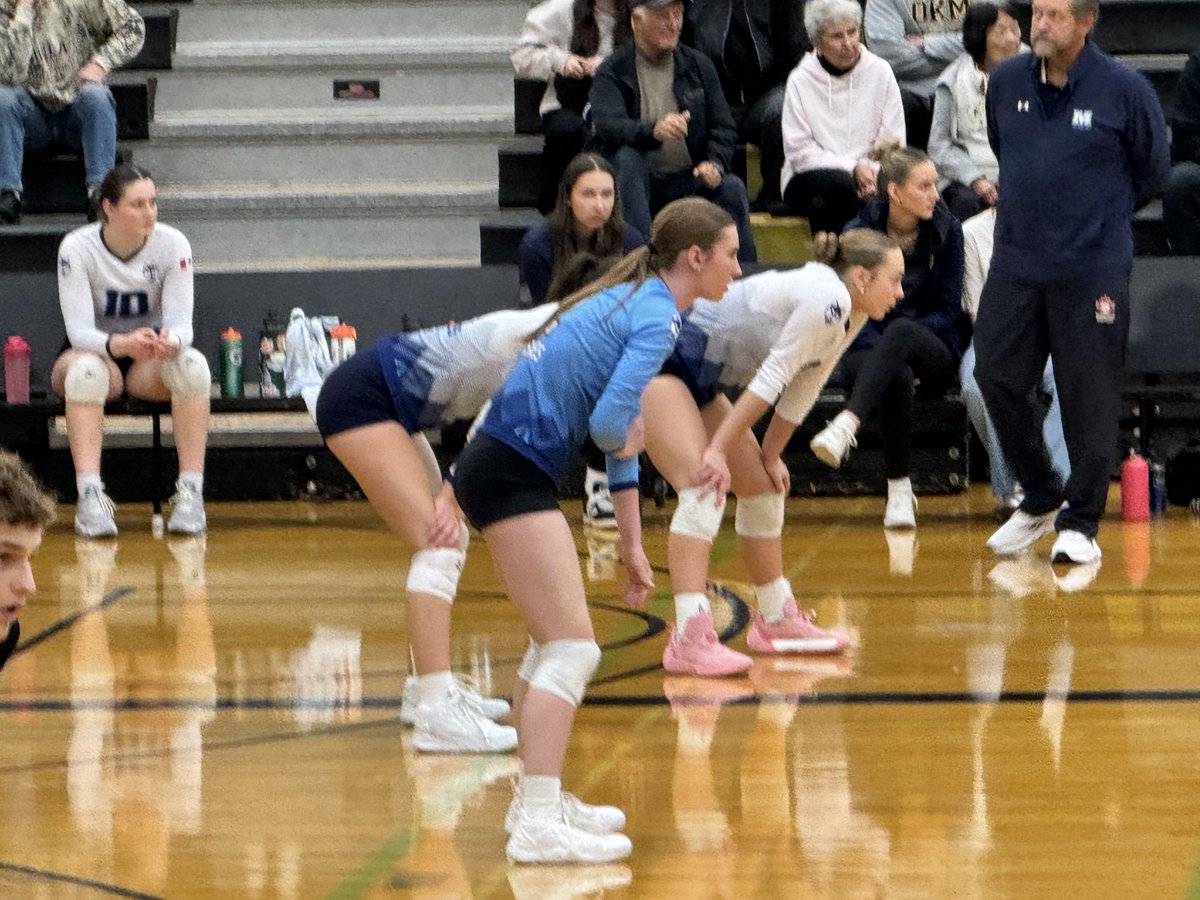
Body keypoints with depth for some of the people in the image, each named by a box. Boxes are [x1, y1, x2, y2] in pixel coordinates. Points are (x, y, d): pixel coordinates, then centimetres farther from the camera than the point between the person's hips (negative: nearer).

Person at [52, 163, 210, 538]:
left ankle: (191, 491, -36)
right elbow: (79, 330, -22)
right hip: (93, 351, -2)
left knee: (192, 364, -33)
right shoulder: (77, 248, -15)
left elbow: (181, 323, -15)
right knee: (87, 370, -38)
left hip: (151, 365, 2)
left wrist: (170, 342, -41)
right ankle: (90, 496, -46)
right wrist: (120, 344, -45)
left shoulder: (172, 244, -10)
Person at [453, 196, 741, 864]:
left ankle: (538, 800, 28)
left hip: (511, 469, 10)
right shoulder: (656, 317, -13)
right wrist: (628, 438, 0)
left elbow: (620, 434, 23)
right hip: (514, 474, -10)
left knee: (556, 644, 19)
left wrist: (633, 545, 23)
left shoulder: (637, 301, 17)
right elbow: (610, 420, -25)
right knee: (572, 648, -12)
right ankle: (538, 823, -16)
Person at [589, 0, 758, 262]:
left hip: (688, 181, 2)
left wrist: (715, 163, -14)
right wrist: (653, 131, -42)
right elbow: (607, 125, -21)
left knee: (732, 189, -26)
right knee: (626, 157, -34)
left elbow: (723, 128, 9)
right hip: (639, 181, -2)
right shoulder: (612, 71, -2)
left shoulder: (699, 66, 10)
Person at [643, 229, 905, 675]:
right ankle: (690, 639, -31)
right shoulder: (826, 297, -23)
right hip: (659, 365, -11)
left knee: (763, 487, 14)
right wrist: (719, 450, -24)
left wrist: (771, 455, 12)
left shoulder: (850, 316, 7)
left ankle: (776, 620, 28)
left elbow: (802, 391, 14)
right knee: (703, 488, -23)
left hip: (700, 381, 11)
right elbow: (772, 378, -24)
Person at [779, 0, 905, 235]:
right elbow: (798, 151, -4)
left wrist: (874, 172, -17)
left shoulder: (880, 72, 6)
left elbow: (893, 142, 3)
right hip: (807, 179, -1)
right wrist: (852, 168, -15)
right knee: (840, 184, -35)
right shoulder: (800, 80, 1)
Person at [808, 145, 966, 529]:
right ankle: (899, 490, -37)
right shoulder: (859, 233, -2)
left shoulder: (946, 230, 1)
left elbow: (950, 311, 1)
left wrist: (895, 344, -15)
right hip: (868, 350, 0)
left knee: (901, 331, -38)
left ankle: (846, 425, -57)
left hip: (932, 351, 1)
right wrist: (884, 352, -21)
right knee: (897, 376, -39)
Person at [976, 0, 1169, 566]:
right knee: (997, 377, 3)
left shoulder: (1124, 90, -7)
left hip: (1093, 269, -4)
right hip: (1015, 261, 4)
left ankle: (1081, 523, 10)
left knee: (1089, 393, -2)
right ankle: (1039, 501, 23)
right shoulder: (1006, 83, 5)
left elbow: (1152, 170, 7)